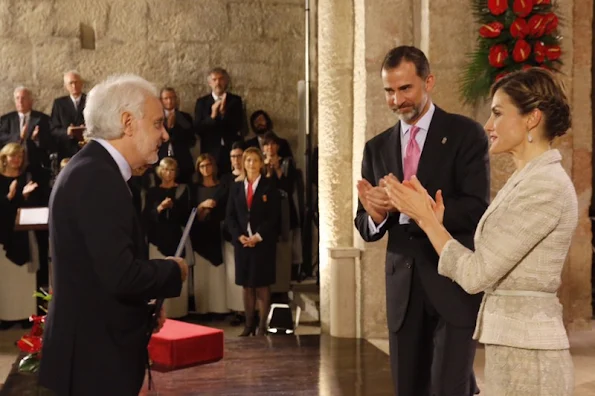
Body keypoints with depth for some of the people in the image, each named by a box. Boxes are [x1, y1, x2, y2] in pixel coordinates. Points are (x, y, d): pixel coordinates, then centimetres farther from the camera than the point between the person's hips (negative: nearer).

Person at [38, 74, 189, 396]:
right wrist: (174, 271, -11)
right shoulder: (97, 177, -21)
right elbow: (120, 275, -28)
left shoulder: (90, 169, 11)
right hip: (97, 354, -10)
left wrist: (145, 306, 7)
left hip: (92, 346, 10)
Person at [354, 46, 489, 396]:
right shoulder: (377, 148, 10)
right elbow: (365, 227, 9)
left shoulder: (466, 134, -3)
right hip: (403, 287, 5)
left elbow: (476, 209, -14)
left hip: (455, 283, -4)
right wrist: (375, 215, -15)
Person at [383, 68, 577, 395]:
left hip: (526, 352, -9)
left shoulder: (545, 185, -18)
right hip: (513, 343, 9)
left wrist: (426, 217, -10)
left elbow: (476, 274, -19)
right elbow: (486, 266, 8)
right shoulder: (527, 179, 12)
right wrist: (433, 220, 4)